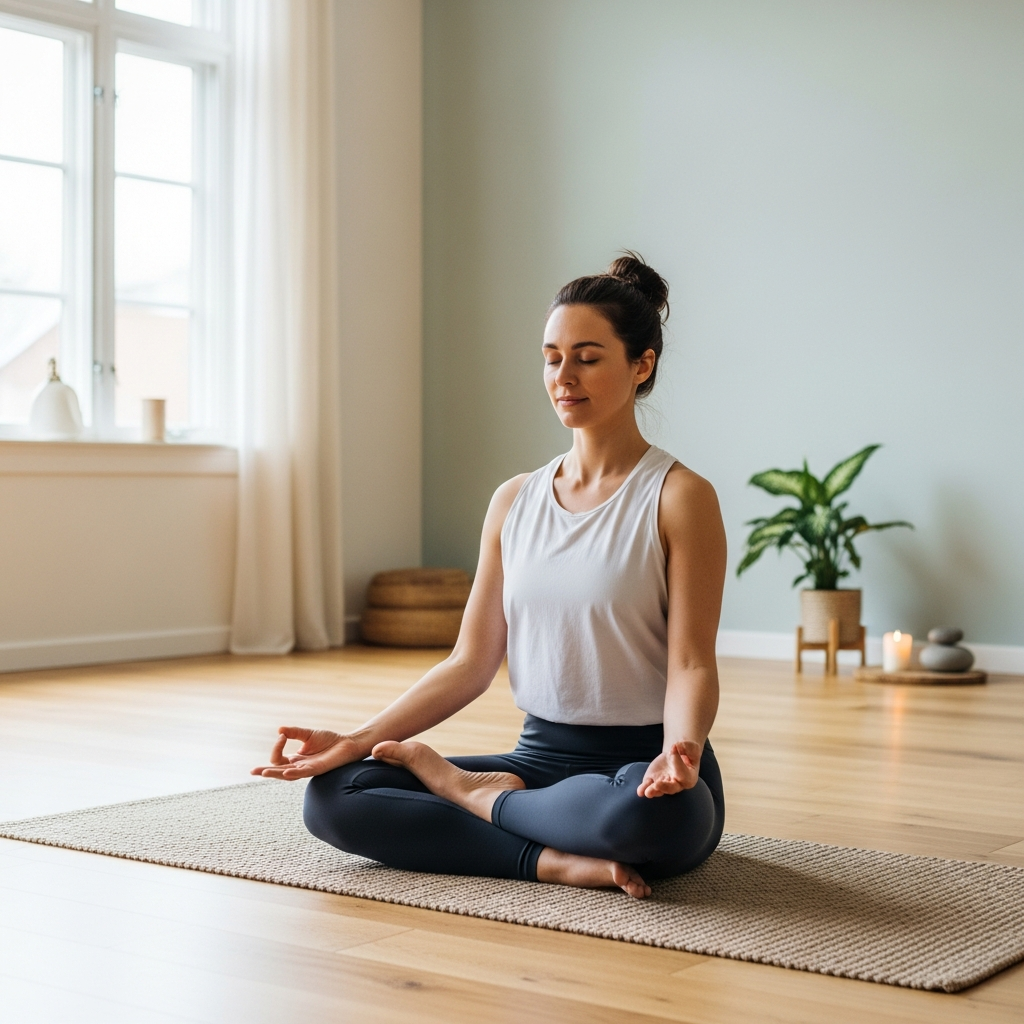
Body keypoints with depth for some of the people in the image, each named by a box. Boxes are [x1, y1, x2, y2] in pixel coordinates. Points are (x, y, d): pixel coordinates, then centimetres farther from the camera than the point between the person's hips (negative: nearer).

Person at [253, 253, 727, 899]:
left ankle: (473, 794, -11)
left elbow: (691, 662, -12)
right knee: (332, 795, -11)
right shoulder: (514, 502, 9)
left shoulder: (679, 497, -7)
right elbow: (471, 662, 7)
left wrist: (680, 749, -33)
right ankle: (558, 860, -20)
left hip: (642, 767, -4)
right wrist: (357, 741, -3)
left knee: (645, 812, -42)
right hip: (540, 757, 5)